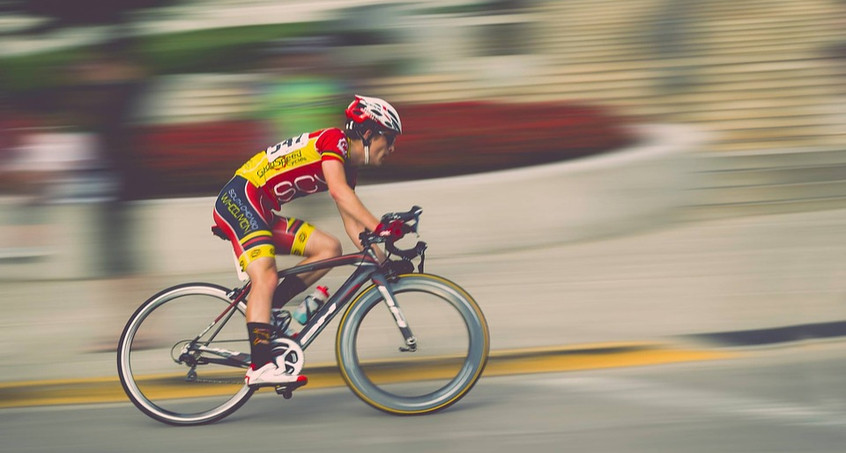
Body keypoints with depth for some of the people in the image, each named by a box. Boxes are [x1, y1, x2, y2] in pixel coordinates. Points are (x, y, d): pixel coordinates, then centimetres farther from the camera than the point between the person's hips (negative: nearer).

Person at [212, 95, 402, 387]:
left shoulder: (349, 167, 16)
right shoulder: (335, 139, -12)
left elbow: (351, 222, 15)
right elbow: (338, 191, -28)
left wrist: (378, 259, 3)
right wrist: (380, 229, -32)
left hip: (262, 212, 10)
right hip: (239, 198, -10)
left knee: (329, 249, 0)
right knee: (265, 278, -24)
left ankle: (264, 312, -2)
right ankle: (260, 367, -30)